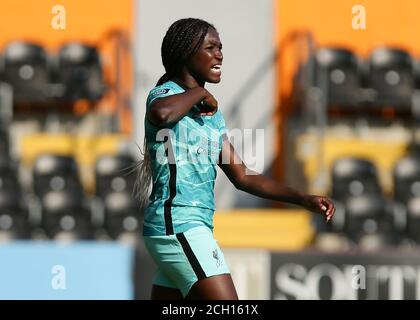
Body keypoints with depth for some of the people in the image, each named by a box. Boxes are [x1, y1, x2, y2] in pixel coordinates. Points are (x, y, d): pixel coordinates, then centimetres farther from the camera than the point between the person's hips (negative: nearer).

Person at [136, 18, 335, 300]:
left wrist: (304, 200, 11)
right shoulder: (167, 94, -7)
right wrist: (198, 92, -16)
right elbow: (162, 113, -36)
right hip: (177, 224, -10)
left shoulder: (212, 114, 20)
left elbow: (242, 177, 21)